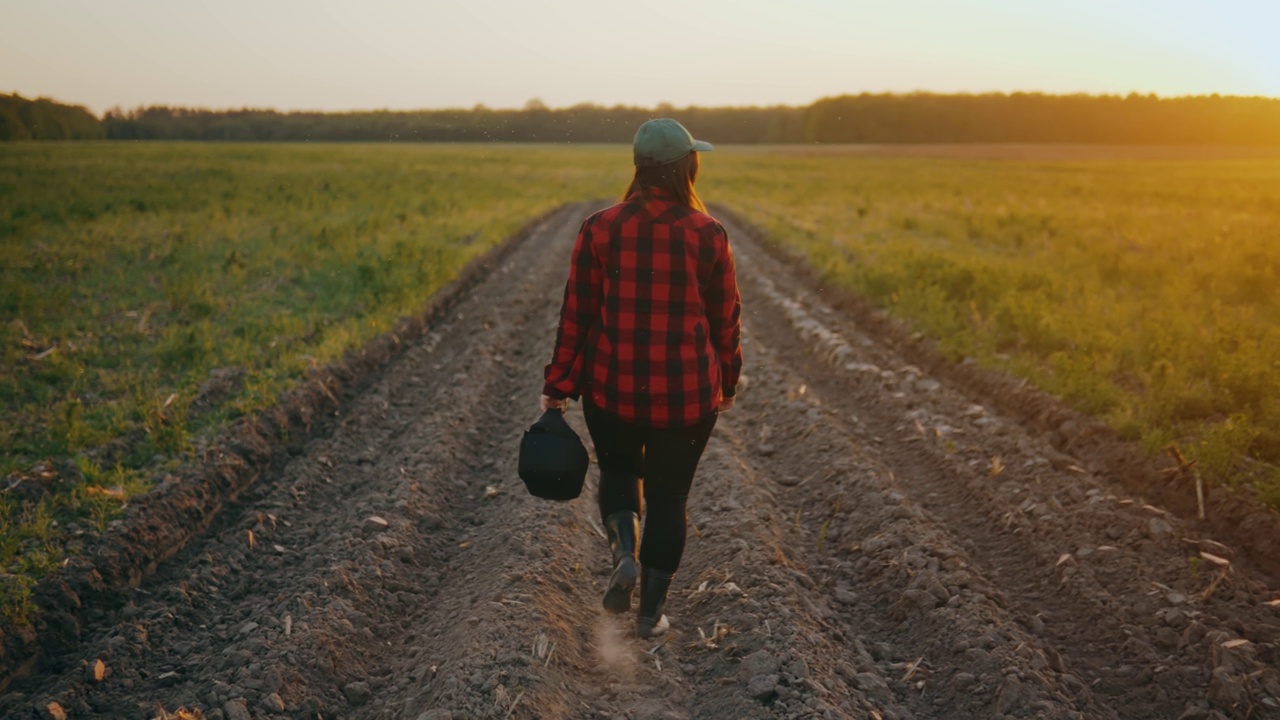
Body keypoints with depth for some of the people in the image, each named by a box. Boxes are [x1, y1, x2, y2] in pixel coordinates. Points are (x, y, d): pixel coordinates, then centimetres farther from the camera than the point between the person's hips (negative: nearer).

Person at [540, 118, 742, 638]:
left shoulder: (600, 228, -6)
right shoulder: (707, 235, -7)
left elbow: (576, 313, -4)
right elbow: (726, 319, 0)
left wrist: (558, 389, 4)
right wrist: (727, 382, 16)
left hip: (612, 389, 1)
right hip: (687, 394, -1)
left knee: (618, 470, 27)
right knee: (668, 496, 16)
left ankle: (624, 552, 2)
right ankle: (651, 612, 22)